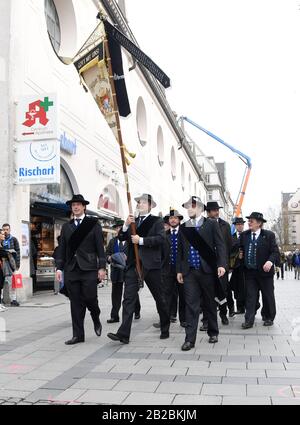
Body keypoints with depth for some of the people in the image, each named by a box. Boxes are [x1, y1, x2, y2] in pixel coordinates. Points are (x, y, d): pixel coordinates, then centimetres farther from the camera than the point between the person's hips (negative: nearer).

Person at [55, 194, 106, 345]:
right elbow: (61, 249, 13)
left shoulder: (93, 224, 5)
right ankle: (78, 335, 11)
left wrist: (102, 267, -7)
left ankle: (96, 320, 27)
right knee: (75, 303, 4)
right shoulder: (66, 227, 15)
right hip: (71, 269, 3)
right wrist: (59, 267, 4)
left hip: (89, 269, -3)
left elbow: (100, 247, 0)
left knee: (89, 298, -5)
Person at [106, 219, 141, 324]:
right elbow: (107, 253, 15)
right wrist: (109, 258, -6)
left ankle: (137, 312, 29)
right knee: (116, 293, 2)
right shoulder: (112, 241, 15)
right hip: (116, 271, 4)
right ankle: (114, 316, 6)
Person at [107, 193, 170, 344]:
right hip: (133, 264, 4)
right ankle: (123, 334, -9)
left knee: (159, 298, 9)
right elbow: (121, 237, 8)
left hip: (151, 264, -4)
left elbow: (160, 238, -13)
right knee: (128, 299, -6)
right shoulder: (132, 221, 18)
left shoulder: (157, 221, 3)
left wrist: (141, 240, -17)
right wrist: (126, 225, -8)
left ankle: (165, 328, 27)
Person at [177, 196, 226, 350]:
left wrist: (221, 264, -13)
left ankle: (213, 333, 27)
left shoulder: (211, 224, 2)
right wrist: (179, 270, 9)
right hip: (189, 272, 2)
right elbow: (180, 250, 14)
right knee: (191, 304, -3)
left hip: (207, 270, -2)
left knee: (210, 303, 10)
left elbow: (220, 245, -2)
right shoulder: (183, 227, 12)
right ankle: (190, 339, -1)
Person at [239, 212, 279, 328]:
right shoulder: (244, 235, 5)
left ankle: (268, 318, 28)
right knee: (250, 296, 2)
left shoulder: (269, 235, -6)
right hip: (249, 271, 2)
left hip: (265, 271, -2)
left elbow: (275, 252, -9)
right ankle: (249, 321, 5)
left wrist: (270, 261, -27)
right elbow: (241, 249, 19)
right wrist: (240, 254, -2)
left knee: (268, 295, 11)